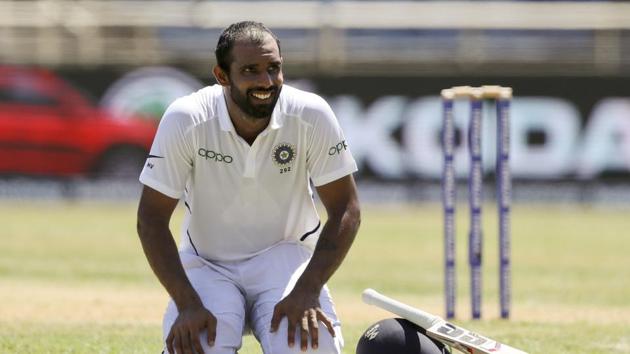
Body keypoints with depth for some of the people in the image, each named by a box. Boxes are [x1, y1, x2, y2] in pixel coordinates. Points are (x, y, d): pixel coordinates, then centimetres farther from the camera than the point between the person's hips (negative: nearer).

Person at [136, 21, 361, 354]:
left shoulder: (311, 116, -15)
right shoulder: (185, 120, -17)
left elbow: (345, 210, -9)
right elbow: (151, 218, -13)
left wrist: (308, 290, -23)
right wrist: (188, 304, -23)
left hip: (285, 259, 0)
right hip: (206, 265, 0)